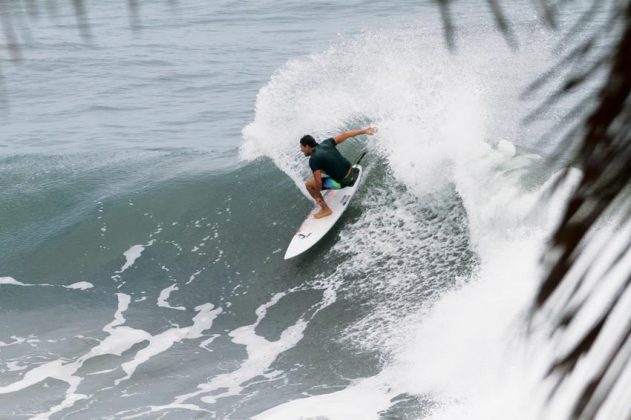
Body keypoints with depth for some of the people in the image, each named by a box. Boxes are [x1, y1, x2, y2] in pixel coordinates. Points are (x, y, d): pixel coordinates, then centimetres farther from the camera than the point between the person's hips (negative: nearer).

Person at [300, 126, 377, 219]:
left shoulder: (313, 160, -19)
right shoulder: (326, 143, 0)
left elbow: (318, 182, -20)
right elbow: (344, 135, 4)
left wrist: (317, 196, -4)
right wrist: (363, 131, 11)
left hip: (342, 181, -8)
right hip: (350, 172, 8)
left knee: (309, 184, 0)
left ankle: (325, 209, 7)